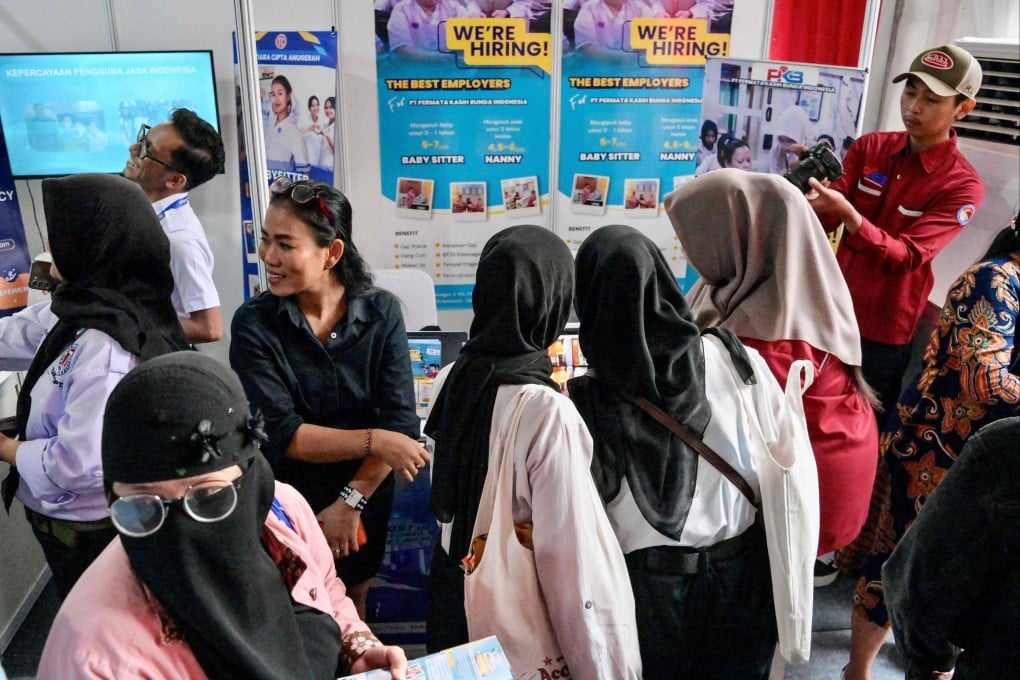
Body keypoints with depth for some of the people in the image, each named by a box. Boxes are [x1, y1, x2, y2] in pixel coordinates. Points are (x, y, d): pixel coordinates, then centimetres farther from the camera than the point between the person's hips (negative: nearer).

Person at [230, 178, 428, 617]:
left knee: (352, 611, 24)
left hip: (364, 503, 2)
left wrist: (350, 502, -19)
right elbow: (278, 433, -20)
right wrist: (374, 441, -25)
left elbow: (400, 421, -14)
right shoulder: (253, 324, -15)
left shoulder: (381, 313, -11)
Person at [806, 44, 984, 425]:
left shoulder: (962, 186, -13)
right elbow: (826, 221, -9)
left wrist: (847, 213, -39)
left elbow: (905, 257, -24)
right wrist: (814, 191, -32)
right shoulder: (869, 147, -1)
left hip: (884, 331, -3)